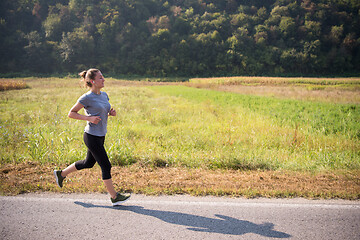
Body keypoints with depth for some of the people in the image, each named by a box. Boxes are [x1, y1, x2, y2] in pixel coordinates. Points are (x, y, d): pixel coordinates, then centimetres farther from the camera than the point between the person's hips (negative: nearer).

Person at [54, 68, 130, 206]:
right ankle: (114, 197, 8)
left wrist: (112, 113, -1)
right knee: (106, 166, -3)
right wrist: (89, 118, -19)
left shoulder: (104, 95, 8)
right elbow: (71, 113, -8)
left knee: (88, 163, 22)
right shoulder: (87, 97, -13)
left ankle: (61, 174, 41)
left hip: (100, 136, 9)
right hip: (92, 137, -9)